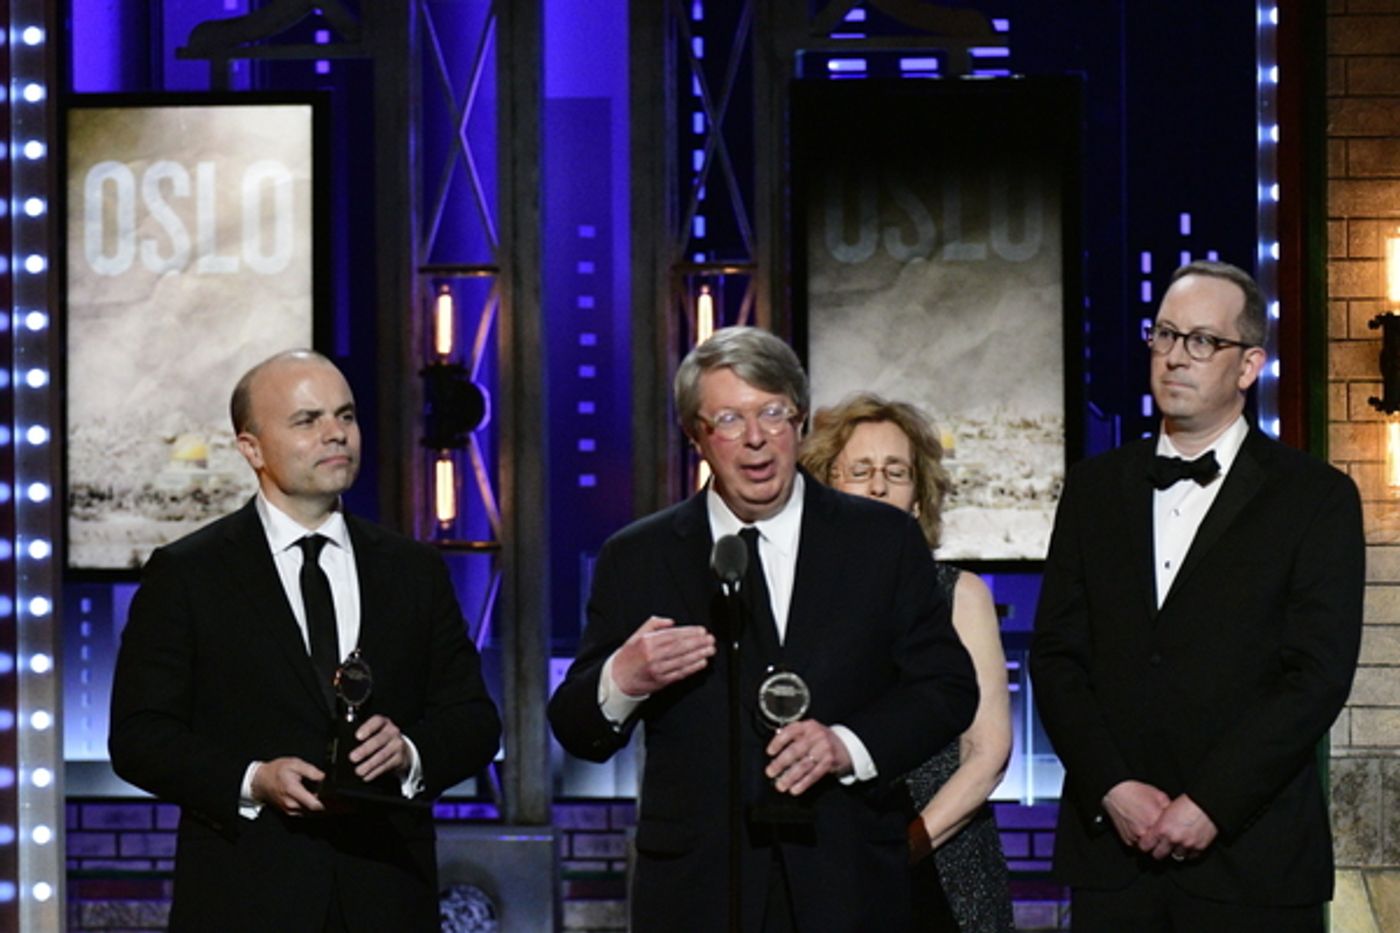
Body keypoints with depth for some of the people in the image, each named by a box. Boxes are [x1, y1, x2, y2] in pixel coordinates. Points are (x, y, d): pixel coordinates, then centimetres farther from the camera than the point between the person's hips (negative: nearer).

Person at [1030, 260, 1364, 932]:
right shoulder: (1095, 487, 12)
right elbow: (1055, 655, 6)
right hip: (1110, 842, 3)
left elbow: (1319, 675, -7)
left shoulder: (1317, 499, 1)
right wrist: (1112, 789, -7)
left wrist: (1210, 805, -13)